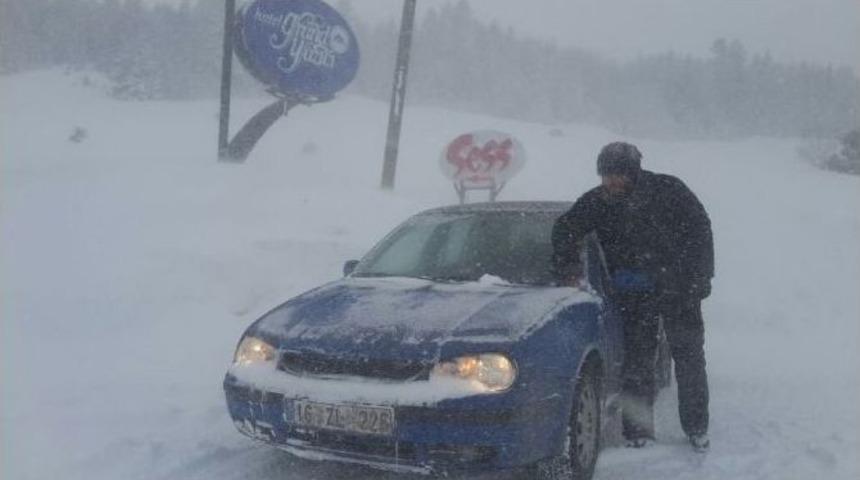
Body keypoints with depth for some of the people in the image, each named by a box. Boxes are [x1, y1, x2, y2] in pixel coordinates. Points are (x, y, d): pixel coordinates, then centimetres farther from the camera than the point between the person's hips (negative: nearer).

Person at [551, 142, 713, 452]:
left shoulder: (668, 190, -8)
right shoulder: (597, 202, -4)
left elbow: (700, 230, -2)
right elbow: (564, 230, 6)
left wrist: (700, 279, -7)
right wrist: (568, 268, -6)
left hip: (678, 289, 0)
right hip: (633, 295, 1)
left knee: (689, 358, 8)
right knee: (637, 362, 0)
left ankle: (697, 428, 21)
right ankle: (638, 431, 10)